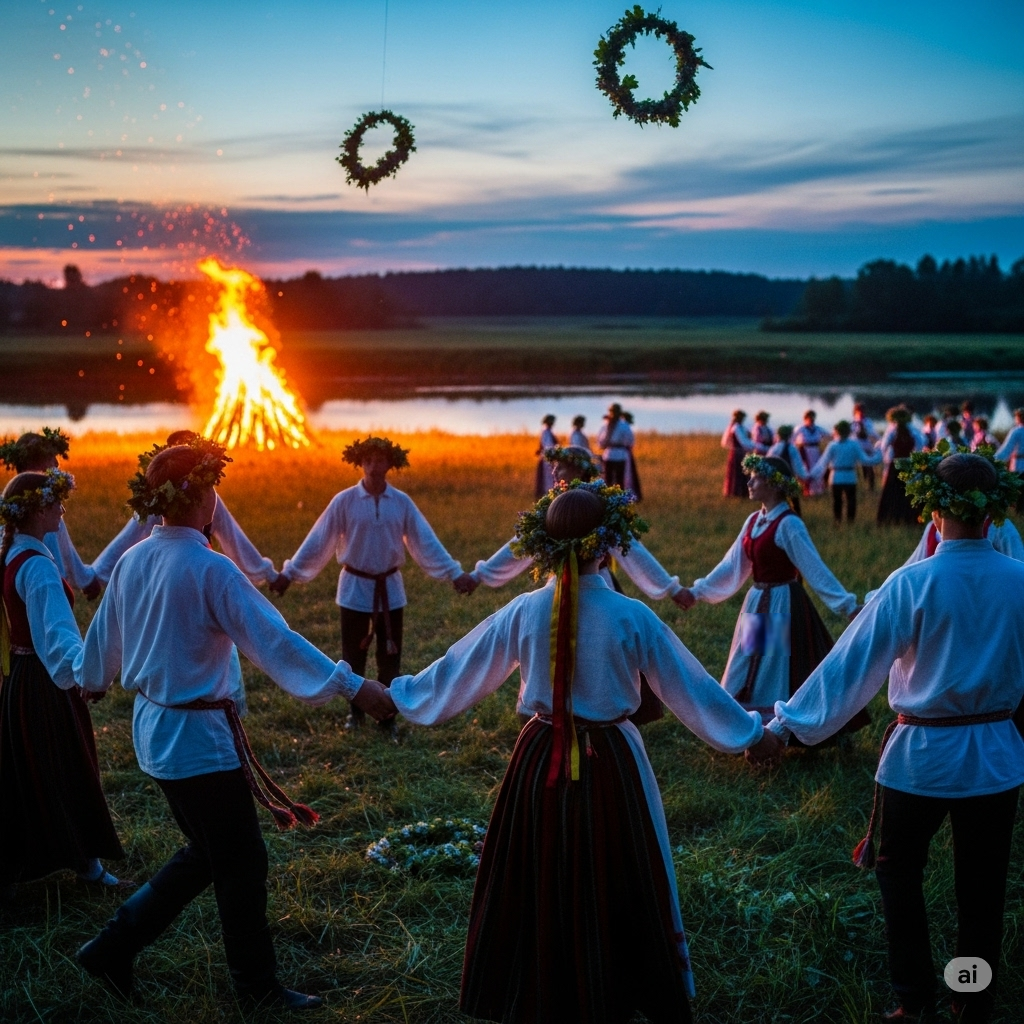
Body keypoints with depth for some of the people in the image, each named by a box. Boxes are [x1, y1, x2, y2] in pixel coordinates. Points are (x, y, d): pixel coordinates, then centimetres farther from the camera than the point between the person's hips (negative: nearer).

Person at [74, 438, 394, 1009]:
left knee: (205, 854, 22)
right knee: (242, 860, 7)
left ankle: (113, 949, 26)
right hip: (199, 736, -8)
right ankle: (257, 986, 21)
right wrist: (353, 686, -23)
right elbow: (275, 640, -24)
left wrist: (94, 680, 38)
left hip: (154, 726, 8)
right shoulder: (210, 570, -21)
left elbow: (104, 636, 16)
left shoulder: (133, 562, 2)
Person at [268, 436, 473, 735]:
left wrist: (454, 573, -11)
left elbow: (425, 541, -4)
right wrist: (290, 573, -14)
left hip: (390, 589, 1)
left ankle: (387, 717, 23)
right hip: (355, 589, -1)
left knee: (389, 658, 8)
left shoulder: (402, 502, -4)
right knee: (353, 657, 10)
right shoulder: (344, 501, -9)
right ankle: (356, 713, 30)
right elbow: (318, 541, -9)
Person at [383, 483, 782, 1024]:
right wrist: (749, 733, 8)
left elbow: (459, 670, 4)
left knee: (542, 888, 16)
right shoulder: (631, 617, -13)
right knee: (610, 888, 14)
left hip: (541, 761, 2)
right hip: (609, 764, -2)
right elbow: (690, 687, -5)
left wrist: (400, 693, 20)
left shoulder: (522, 613, -8)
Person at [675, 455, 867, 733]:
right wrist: (697, 592, 15)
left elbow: (815, 568, -19)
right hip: (757, 603, 8)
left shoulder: (788, 524, -16)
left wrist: (847, 606, -25)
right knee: (752, 675, 13)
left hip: (782, 604, -8)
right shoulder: (754, 521, 8)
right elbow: (731, 565, 13)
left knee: (777, 676, 0)